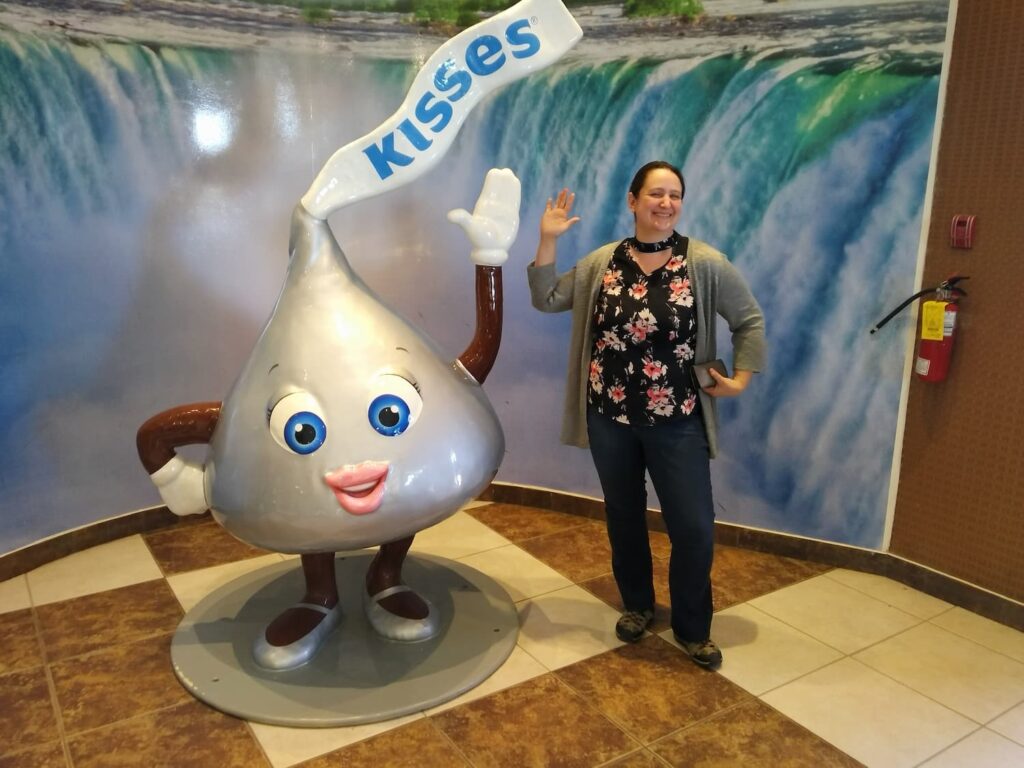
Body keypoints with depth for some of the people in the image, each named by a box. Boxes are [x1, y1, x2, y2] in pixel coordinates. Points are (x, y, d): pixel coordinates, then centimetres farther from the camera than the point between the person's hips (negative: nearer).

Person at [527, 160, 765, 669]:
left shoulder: (705, 264, -6)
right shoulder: (602, 262, 1)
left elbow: (749, 320, 2)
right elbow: (546, 299, 2)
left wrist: (741, 378, -4)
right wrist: (548, 241, -5)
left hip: (677, 423, -2)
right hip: (610, 418, 2)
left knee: (694, 528, 1)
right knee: (624, 516, 16)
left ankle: (692, 628, 25)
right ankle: (637, 605, 40)